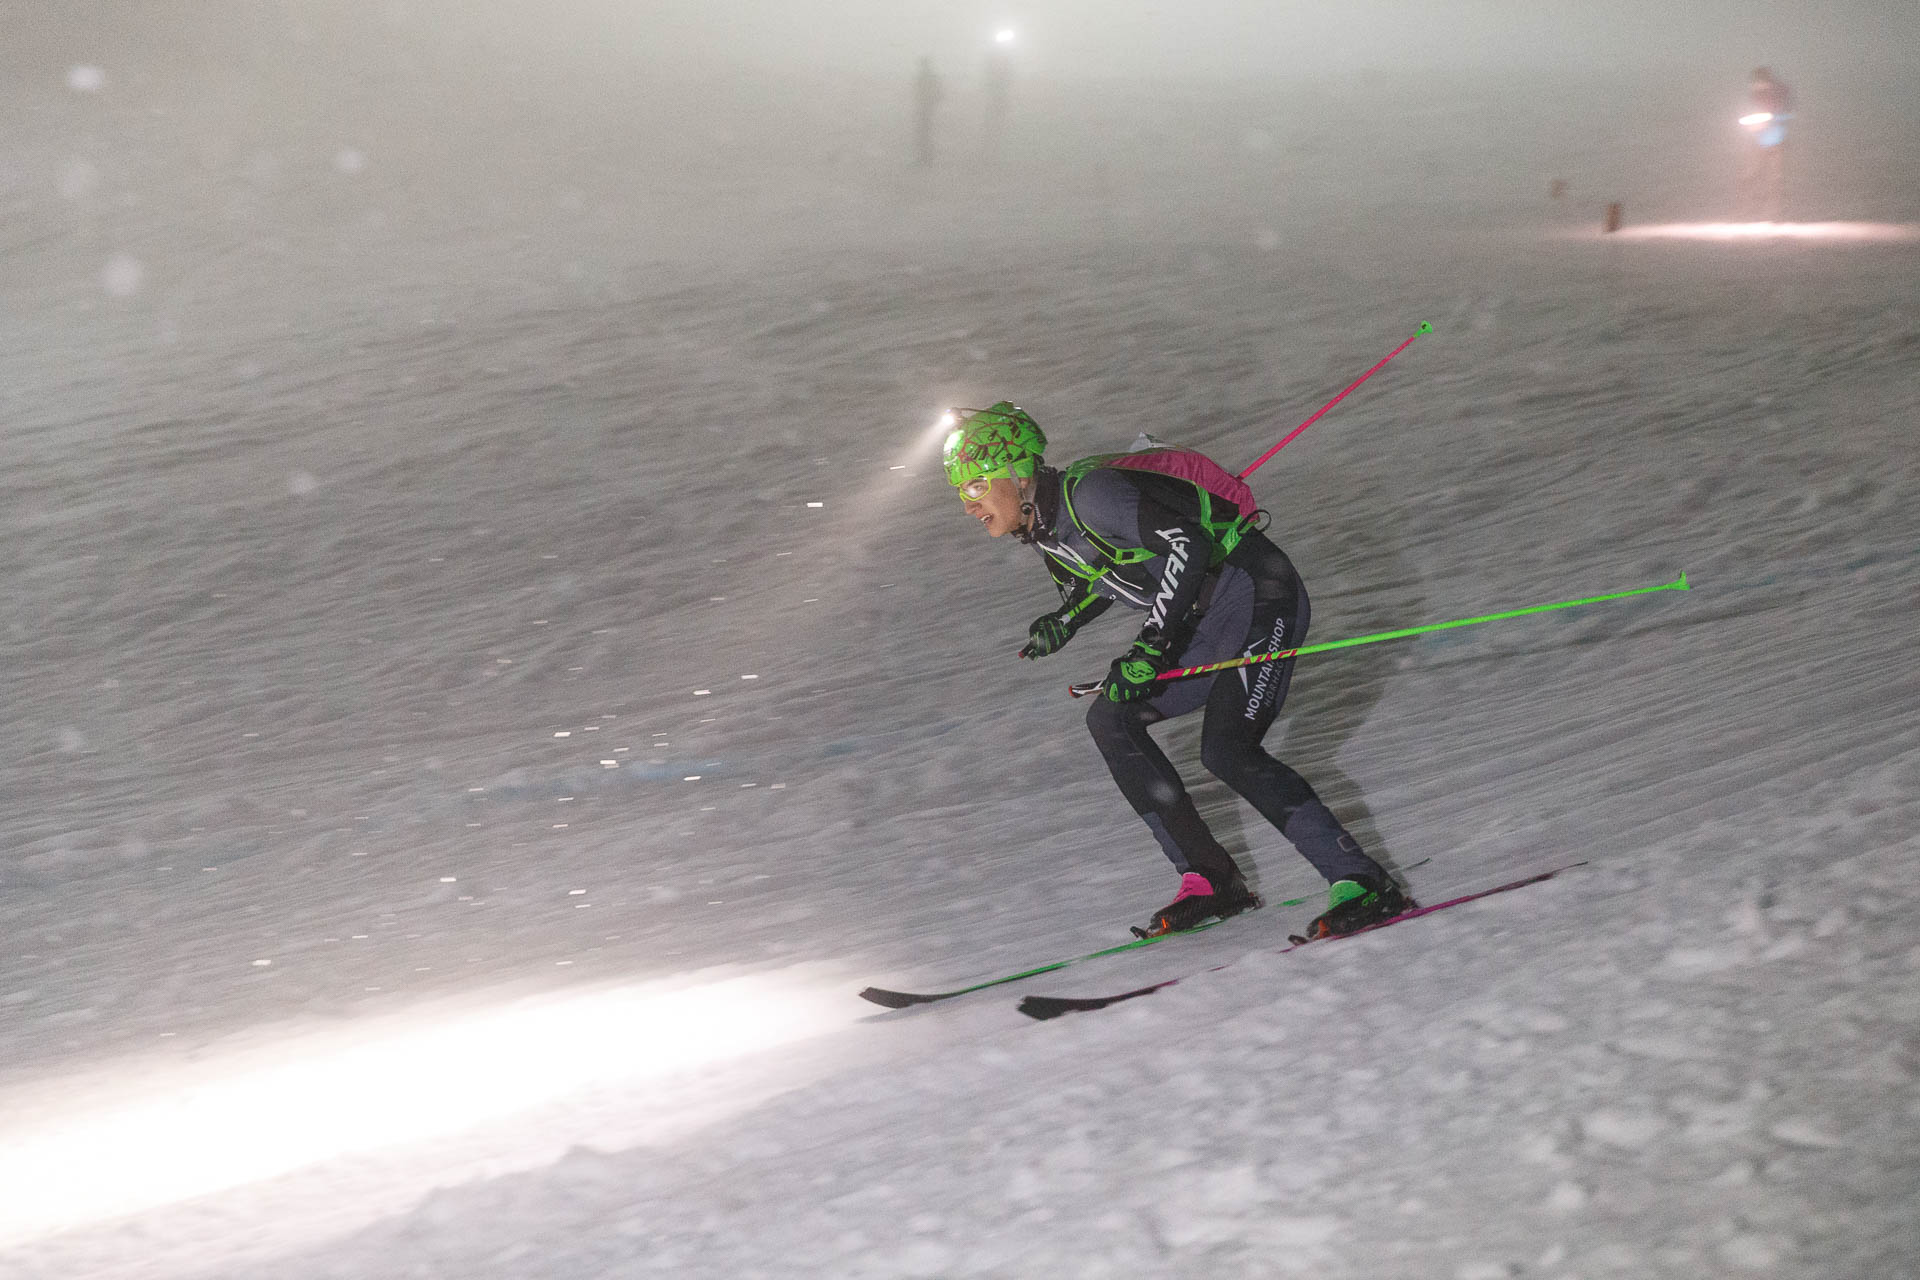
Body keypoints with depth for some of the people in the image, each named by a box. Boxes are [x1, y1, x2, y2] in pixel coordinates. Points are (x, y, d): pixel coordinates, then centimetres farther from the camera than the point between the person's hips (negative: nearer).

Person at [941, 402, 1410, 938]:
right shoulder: (1045, 529, 8)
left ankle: (1362, 882, -18)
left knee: (1226, 752, -22)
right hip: (1206, 621, 10)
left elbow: (1188, 542, -27)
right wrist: (1062, 623, 6)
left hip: (1259, 592, -10)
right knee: (1111, 719, 1)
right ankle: (1210, 880, 2)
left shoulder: (1088, 495, -20)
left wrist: (1149, 644, -28)